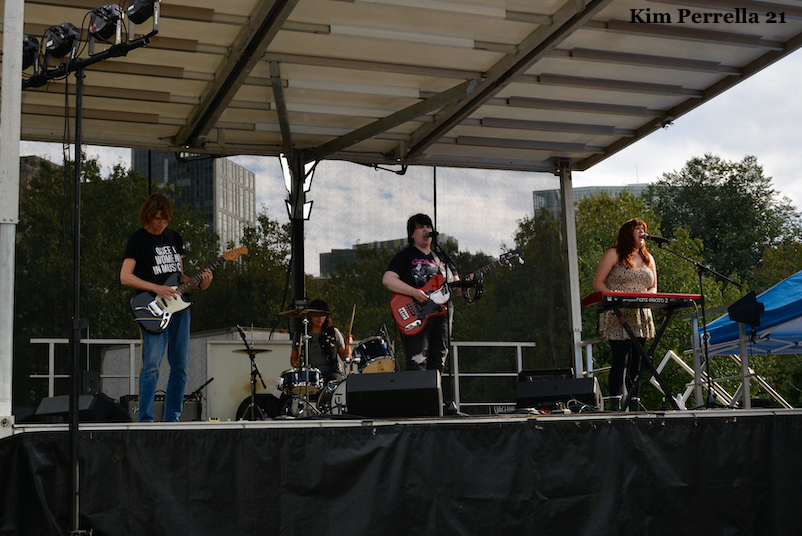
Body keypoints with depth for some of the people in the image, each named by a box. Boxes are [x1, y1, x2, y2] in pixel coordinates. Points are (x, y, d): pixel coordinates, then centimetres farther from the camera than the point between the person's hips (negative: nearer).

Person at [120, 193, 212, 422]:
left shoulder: (174, 238, 16)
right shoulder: (138, 240, -2)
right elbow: (125, 277, -9)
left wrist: (199, 284, 4)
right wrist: (157, 288, -17)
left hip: (179, 307, 6)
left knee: (180, 365, 5)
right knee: (152, 364, -14)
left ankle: (171, 418, 13)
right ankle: (145, 420, -8)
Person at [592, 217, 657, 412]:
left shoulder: (648, 258, 18)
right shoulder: (614, 254, 1)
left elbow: (653, 287, 20)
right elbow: (597, 283, -3)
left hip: (640, 317, 5)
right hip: (617, 317, -5)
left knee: (636, 360, 3)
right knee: (621, 359, -12)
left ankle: (635, 405, 5)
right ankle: (615, 405, -10)